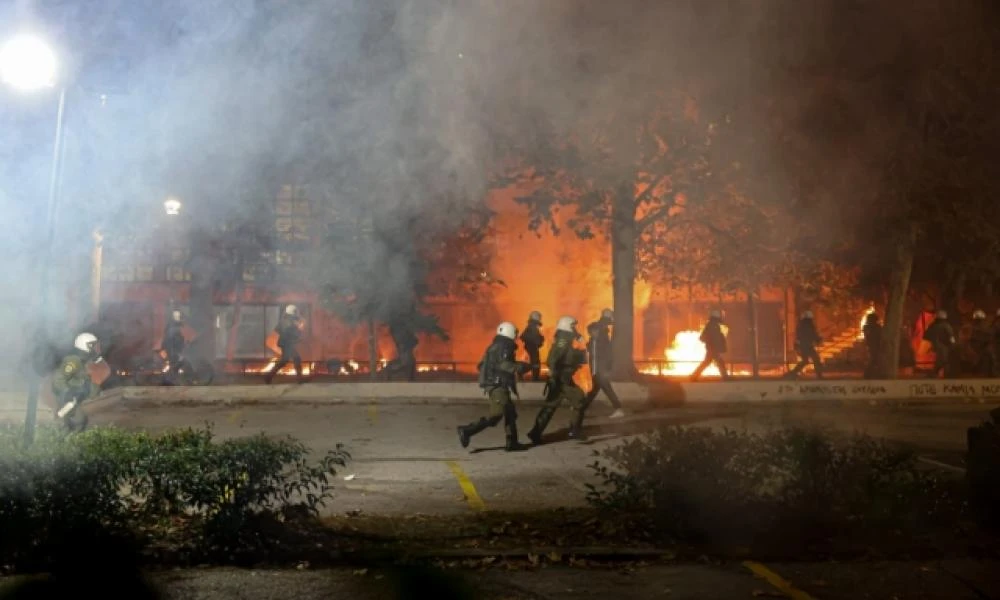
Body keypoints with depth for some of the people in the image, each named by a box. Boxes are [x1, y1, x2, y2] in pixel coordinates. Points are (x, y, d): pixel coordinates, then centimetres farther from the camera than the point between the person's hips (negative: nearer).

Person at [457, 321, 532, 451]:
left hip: (493, 385, 10)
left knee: (510, 413, 13)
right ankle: (467, 431, -18)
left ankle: (512, 443, 13)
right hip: (498, 386, -10)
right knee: (496, 414, -14)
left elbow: (481, 365, 19)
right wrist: (522, 367, -24)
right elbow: (504, 364, -28)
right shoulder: (503, 347, -11)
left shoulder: (494, 346, 17)